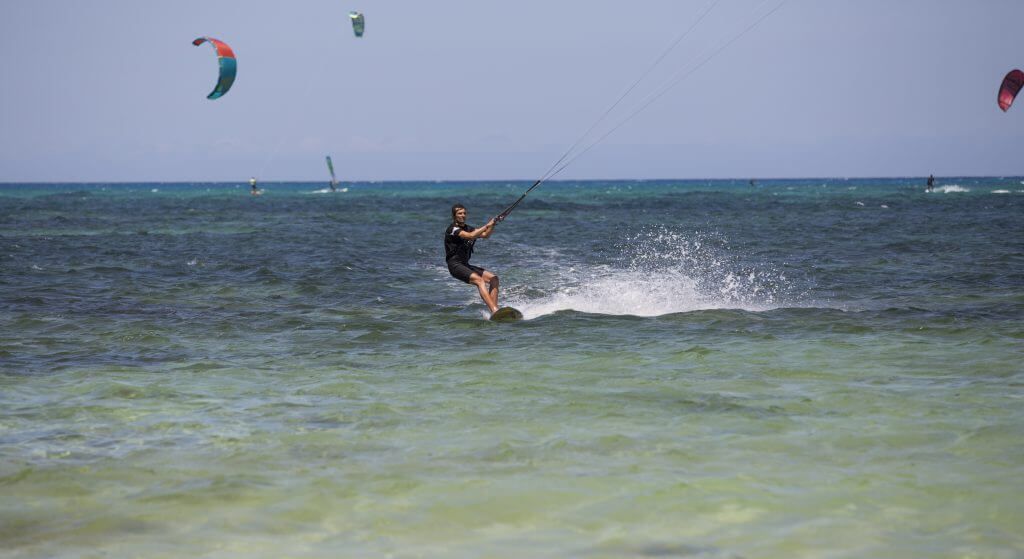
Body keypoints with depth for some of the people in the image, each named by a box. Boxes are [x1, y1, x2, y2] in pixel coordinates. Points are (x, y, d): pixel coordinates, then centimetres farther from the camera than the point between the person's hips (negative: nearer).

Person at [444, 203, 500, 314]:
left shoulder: (467, 228, 16)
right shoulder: (452, 229, -10)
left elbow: (485, 235, 11)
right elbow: (470, 236, -23)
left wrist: (493, 224, -5)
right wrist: (487, 226, -17)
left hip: (465, 265, 9)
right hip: (455, 265, -9)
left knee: (493, 278, -6)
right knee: (479, 280, -29)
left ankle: (494, 309, -12)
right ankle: (494, 310, -42)